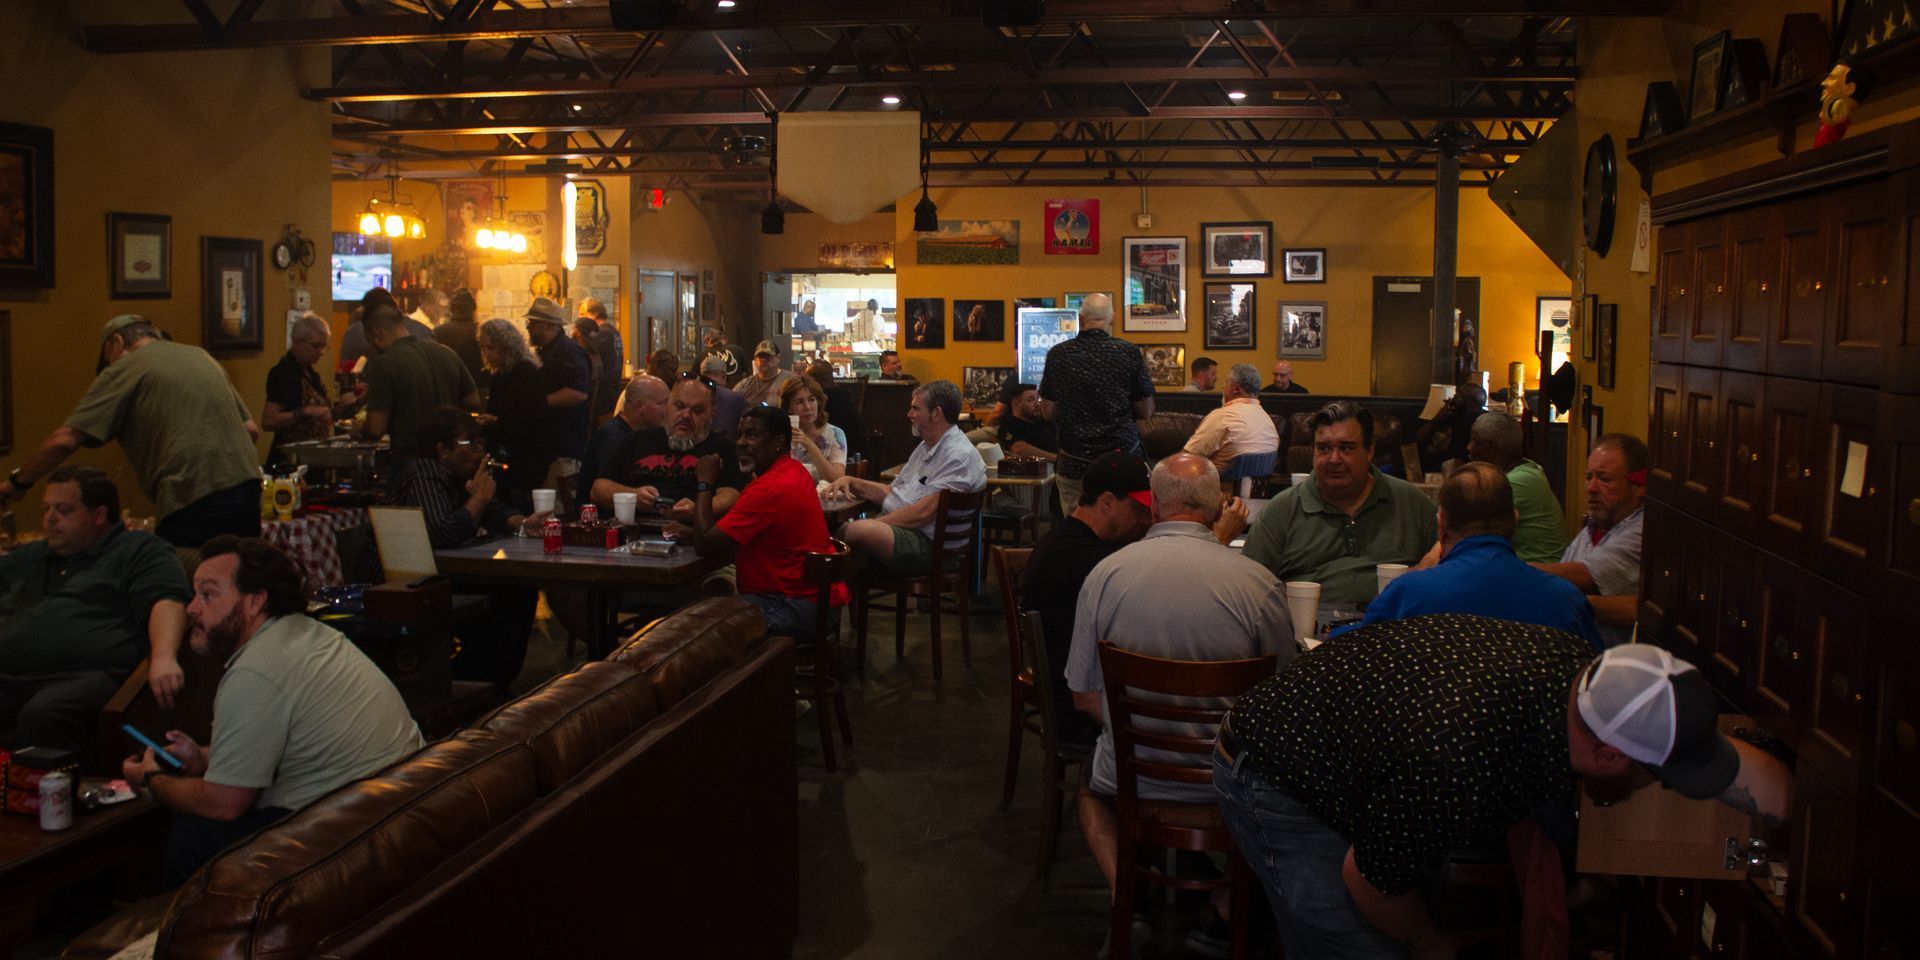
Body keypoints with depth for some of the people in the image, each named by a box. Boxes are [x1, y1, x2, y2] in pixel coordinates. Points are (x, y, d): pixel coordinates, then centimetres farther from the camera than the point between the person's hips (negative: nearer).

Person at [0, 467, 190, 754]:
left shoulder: (140, 551, 13)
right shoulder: (25, 557, 35)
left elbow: (167, 601, -4)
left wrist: (164, 656, -22)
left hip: (84, 676, -5)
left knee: (42, 716, -38)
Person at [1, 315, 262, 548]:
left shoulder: (123, 370, 3)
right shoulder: (202, 357, 21)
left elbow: (64, 441, -2)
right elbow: (252, 430, 20)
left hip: (195, 504, -6)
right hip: (247, 490, 7)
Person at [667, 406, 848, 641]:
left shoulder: (770, 488, -22)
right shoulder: (791, 471, 12)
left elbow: (705, 545, -17)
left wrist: (705, 483, -7)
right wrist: (695, 533, 6)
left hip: (800, 608, -11)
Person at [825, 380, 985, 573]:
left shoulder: (960, 455, -10)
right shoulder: (926, 447, 22)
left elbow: (923, 512, -17)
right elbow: (891, 492, 25)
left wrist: (874, 525, -15)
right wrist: (851, 482, 10)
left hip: (925, 543, -10)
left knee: (856, 531, -33)